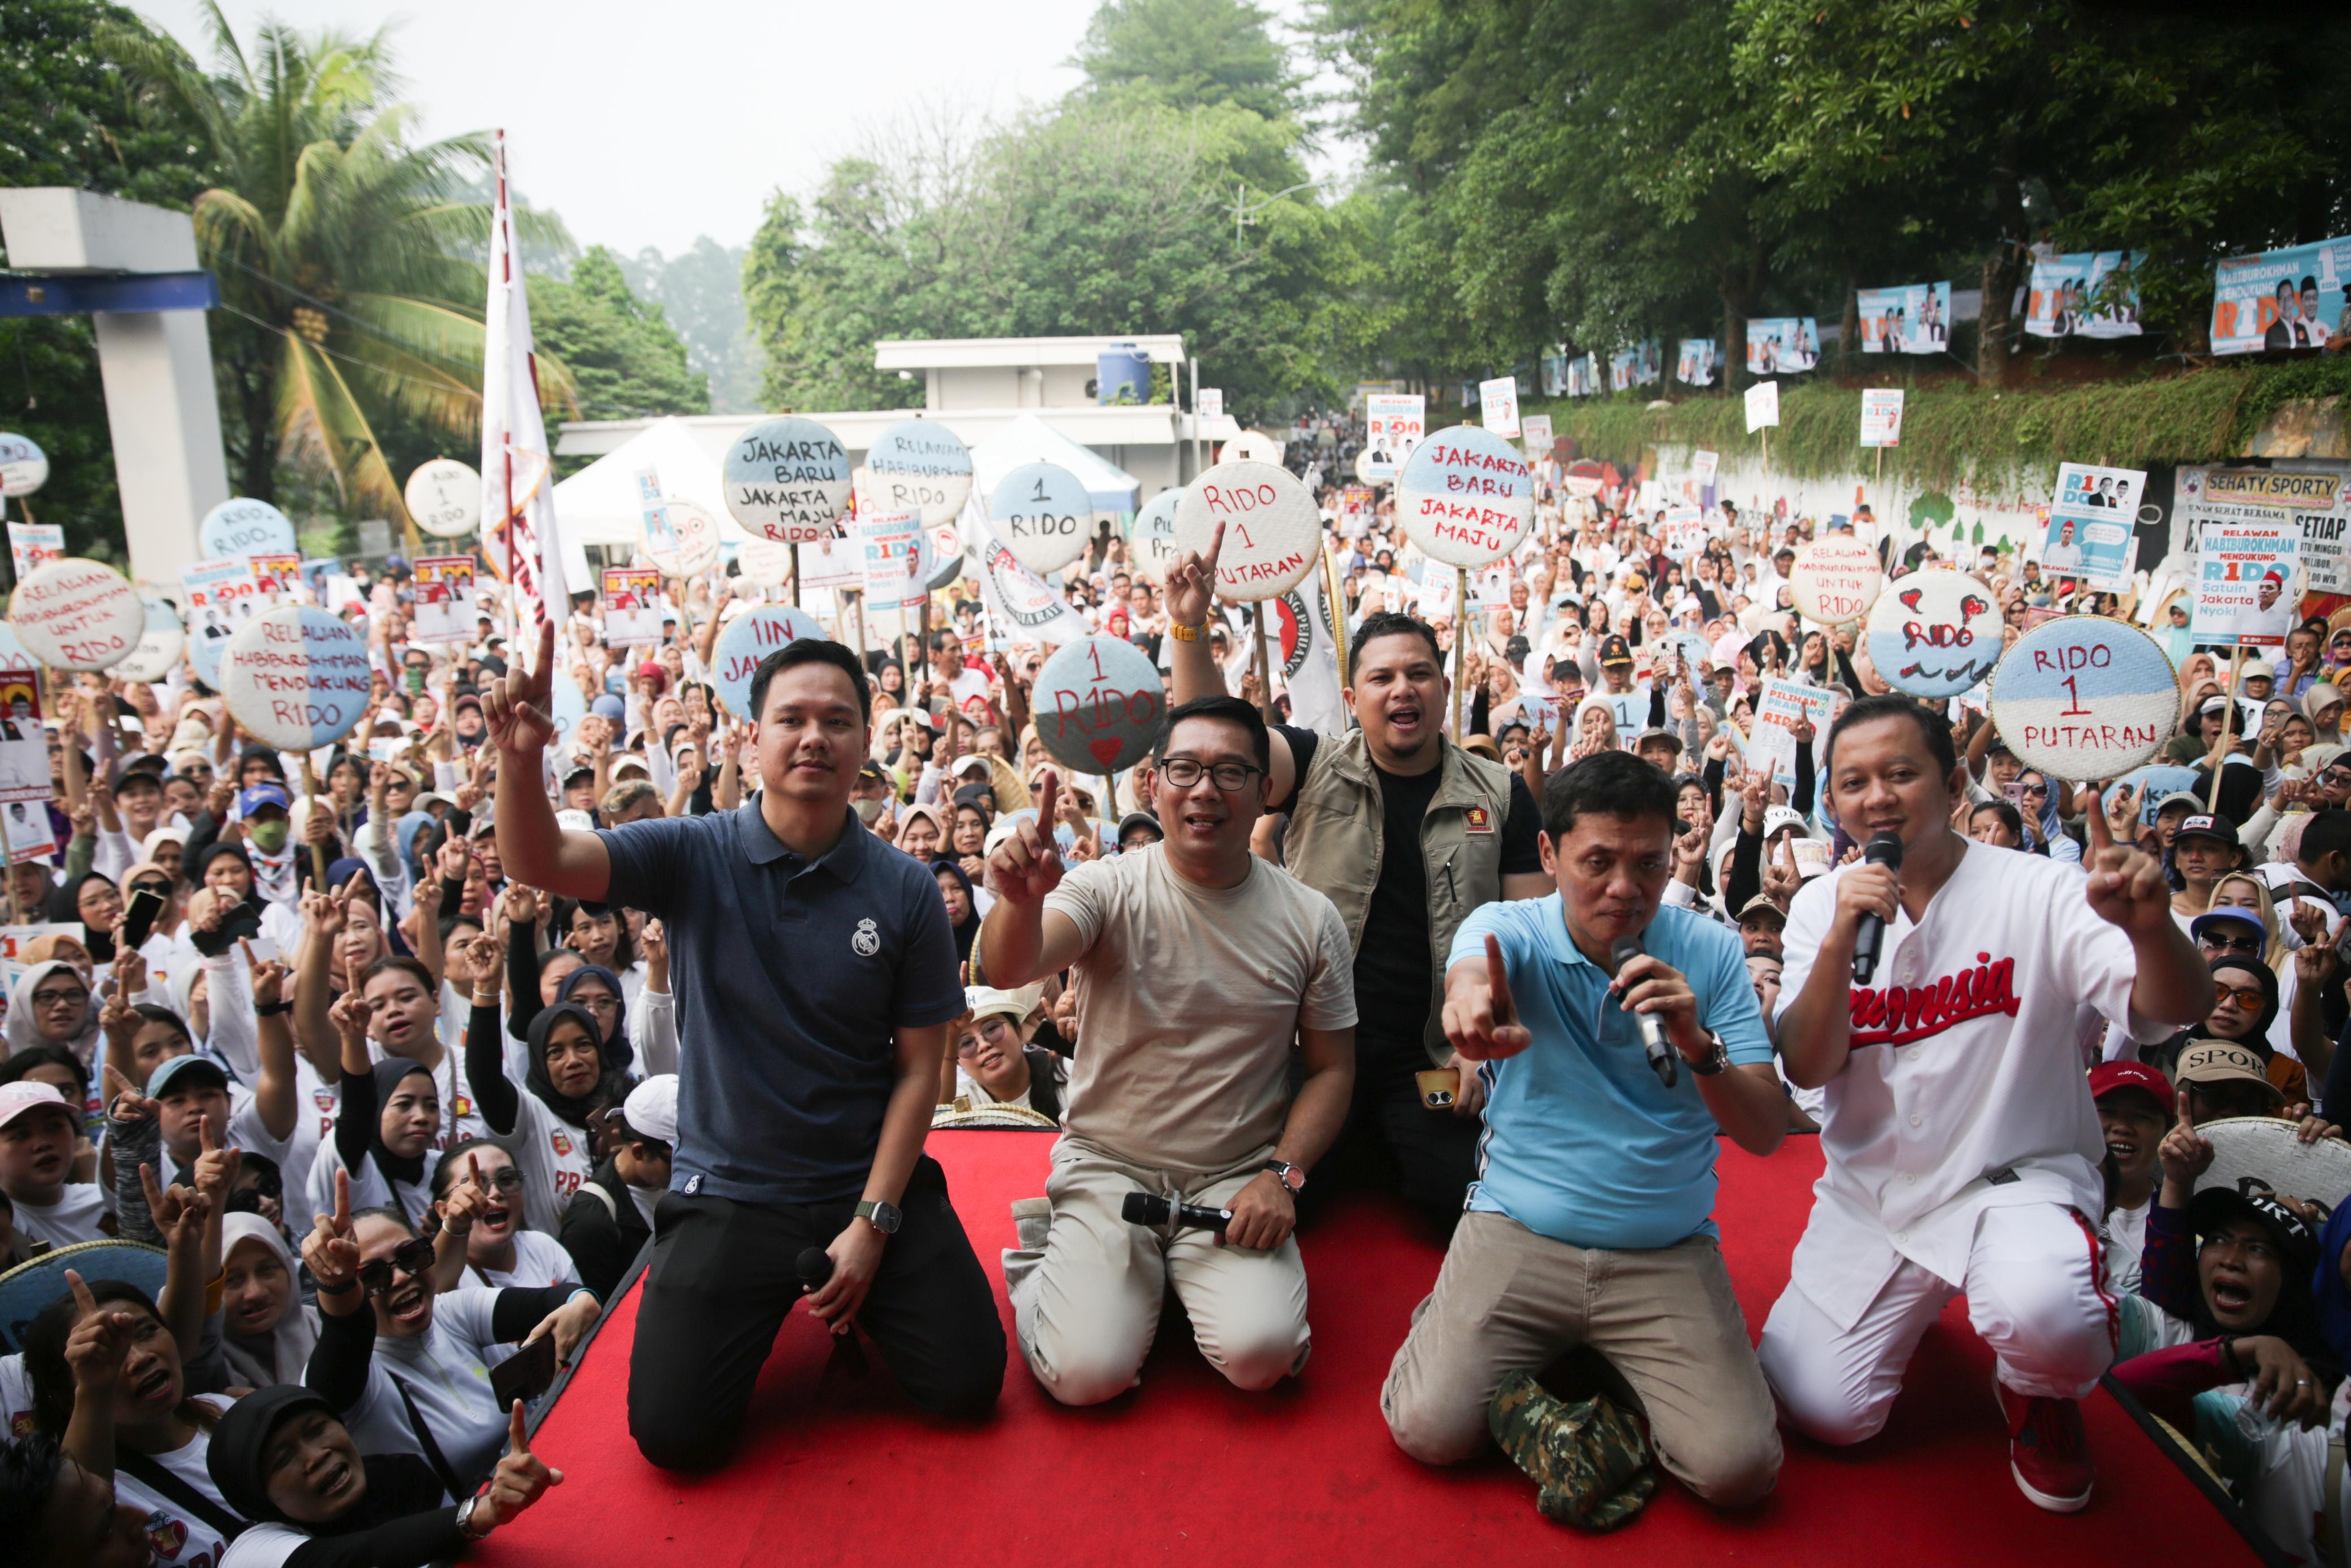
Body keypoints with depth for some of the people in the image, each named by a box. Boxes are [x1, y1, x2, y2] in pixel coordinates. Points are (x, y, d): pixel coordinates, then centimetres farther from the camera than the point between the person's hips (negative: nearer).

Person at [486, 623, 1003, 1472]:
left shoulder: (906, 890, -6)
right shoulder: (694, 855, -7)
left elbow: (919, 1069, -4)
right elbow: (540, 863, -22)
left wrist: (872, 1222, -11)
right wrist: (520, 759, -43)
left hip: (875, 1179, 1)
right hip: (729, 1188, 0)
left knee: (967, 1383, -8)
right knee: (674, 1432, -8)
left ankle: (855, 1300, 22)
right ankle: (760, 1303, 23)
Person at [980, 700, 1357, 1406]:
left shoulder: (1310, 919, -1)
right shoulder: (1112, 888, -9)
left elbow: (1331, 1069, 6)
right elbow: (1008, 970, -27)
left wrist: (1281, 1175, -8)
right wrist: (1021, 902, -50)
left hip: (1237, 1179, 2)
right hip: (1108, 1166, -1)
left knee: (1258, 1354, -23)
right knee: (1088, 1372, -18)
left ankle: (1188, 1275, 10)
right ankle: (1051, 1261, 14)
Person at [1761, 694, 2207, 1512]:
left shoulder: (2033, 890, -10)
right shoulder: (1821, 905, -1)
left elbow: (2179, 1010, -19)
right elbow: (1808, 1068, -11)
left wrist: (2150, 927, -41)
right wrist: (1842, 938, -27)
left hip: (2016, 1177, -3)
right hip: (1872, 1191, 3)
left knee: (2041, 1315, -36)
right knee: (1822, 1412, -7)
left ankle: (2042, 1398, 3)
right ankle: (1909, 1304, 26)